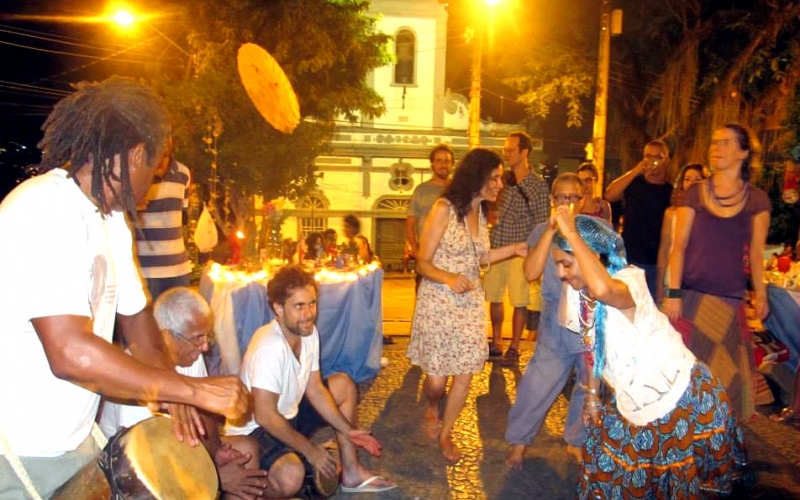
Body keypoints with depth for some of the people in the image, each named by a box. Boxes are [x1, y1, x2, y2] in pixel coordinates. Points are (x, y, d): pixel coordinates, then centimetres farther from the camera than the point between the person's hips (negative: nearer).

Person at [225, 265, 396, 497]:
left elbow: (314, 389, 3)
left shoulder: (309, 332, -6)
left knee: (344, 384, 8)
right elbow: (265, 416, -29)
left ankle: (351, 472, 14)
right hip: (255, 429, -9)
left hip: (289, 413, 9)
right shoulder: (270, 347, -32)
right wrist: (310, 449, -19)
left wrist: (348, 430, 0)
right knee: (291, 477, -35)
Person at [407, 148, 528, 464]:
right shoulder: (444, 209, -14)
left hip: (471, 302, 6)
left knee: (465, 375, 6)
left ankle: (445, 434, 27)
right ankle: (432, 408, 37)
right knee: (436, 379, 0)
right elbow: (423, 263, -13)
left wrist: (515, 249, 4)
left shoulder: (480, 212, 7)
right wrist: (449, 278, -32)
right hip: (438, 302, -6)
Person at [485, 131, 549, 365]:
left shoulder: (537, 185, -5)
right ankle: (495, 344, 26)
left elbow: (542, 223, -5)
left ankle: (514, 349, 15)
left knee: (519, 302, 2)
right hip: (496, 249, 5)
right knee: (494, 298, 11)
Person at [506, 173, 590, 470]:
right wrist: (552, 230, -19)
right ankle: (519, 441, 17)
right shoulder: (542, 231, -1)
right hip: (556, 325, -2)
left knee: (590, 385, 13)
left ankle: (577, 440, 35)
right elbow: (531, 272, -16)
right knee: (538, 385, -3)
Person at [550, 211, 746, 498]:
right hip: (629, 404, 7)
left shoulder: (629, 280, -27)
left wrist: (571, 233, -45)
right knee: (609, 472, 18)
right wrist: (592, 395, 16)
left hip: (679, 397, -7)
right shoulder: (578, 294, -5)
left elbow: (602, 289, -54)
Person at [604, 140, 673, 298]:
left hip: (657, 263, 1)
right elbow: (609, 195, -15)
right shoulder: (633, 184, 5)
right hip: (628, 260, -1)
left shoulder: (672, 192, 7)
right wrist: (636, 170, -17)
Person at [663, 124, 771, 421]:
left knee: (726, 370, 4)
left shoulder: (757, 200, 3)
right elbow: (679, 245, -1)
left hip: (730, 300, 1)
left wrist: (761, 294, 5)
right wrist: (673, 293, -7)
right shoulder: (694, 193, 1)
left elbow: (756, 254, 7)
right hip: (690, 296, 0)